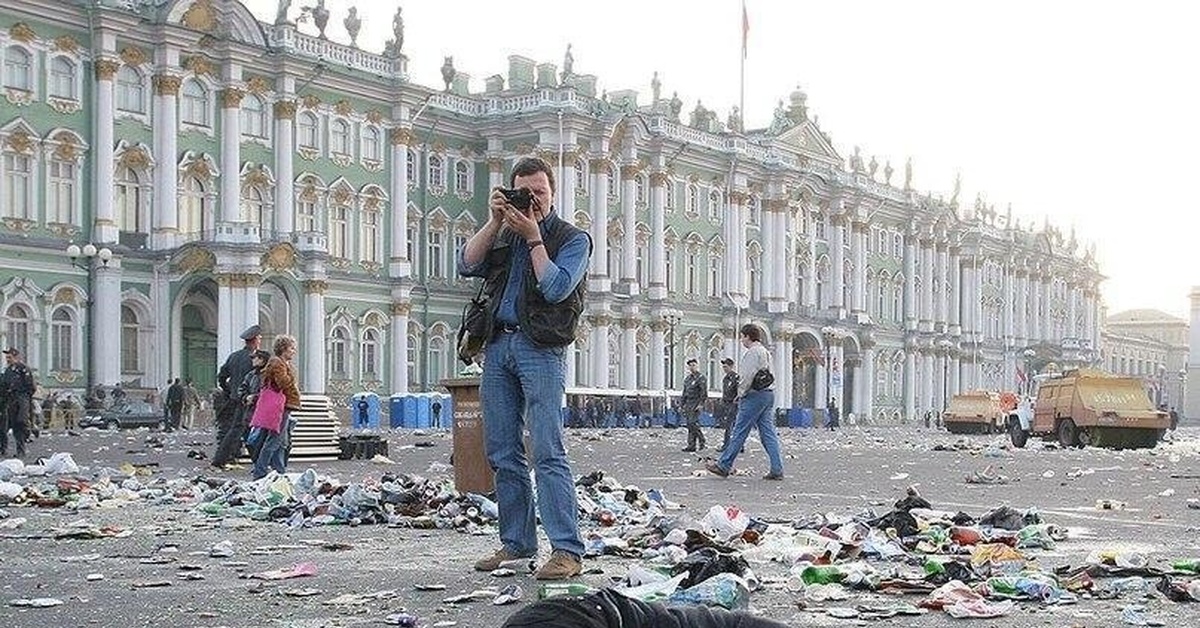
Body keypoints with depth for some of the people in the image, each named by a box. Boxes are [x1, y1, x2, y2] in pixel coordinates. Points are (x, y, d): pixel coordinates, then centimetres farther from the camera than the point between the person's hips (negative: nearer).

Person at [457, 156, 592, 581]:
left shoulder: (572, 239, 4)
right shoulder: (504, 234, 19)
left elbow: (557, 288, -11)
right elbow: (467, 265, 5)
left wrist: (533, 237, -8)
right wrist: (494, 221, -1)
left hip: (540, 349, -6)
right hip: (498, 343, 6)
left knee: (546, 452, -14)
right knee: (502, 451, 7)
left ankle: (567, 550, -15)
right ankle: (516, 541, 16)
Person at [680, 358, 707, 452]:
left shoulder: (701, 378, -6)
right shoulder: (687, 379, 17)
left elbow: (704, 392, -12)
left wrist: (701, 404, -18)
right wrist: (681, 404, 18)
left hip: (695, 404, -8)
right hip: (687, 404, 8)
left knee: (693, 424, -15)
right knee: (689, 424, 6)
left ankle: (701, 441, -2)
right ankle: (691, 445, 7)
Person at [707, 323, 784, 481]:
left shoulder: (752, 352, -11)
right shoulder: (765, 352, 19)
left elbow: (748, 376, -18)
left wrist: (741, 393, -6)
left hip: (754, 396, -10)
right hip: (767, 393, 10)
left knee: (739, 432, -4)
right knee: (768, 433, 6)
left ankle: (724, 466, 2)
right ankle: (777, 470, 0)